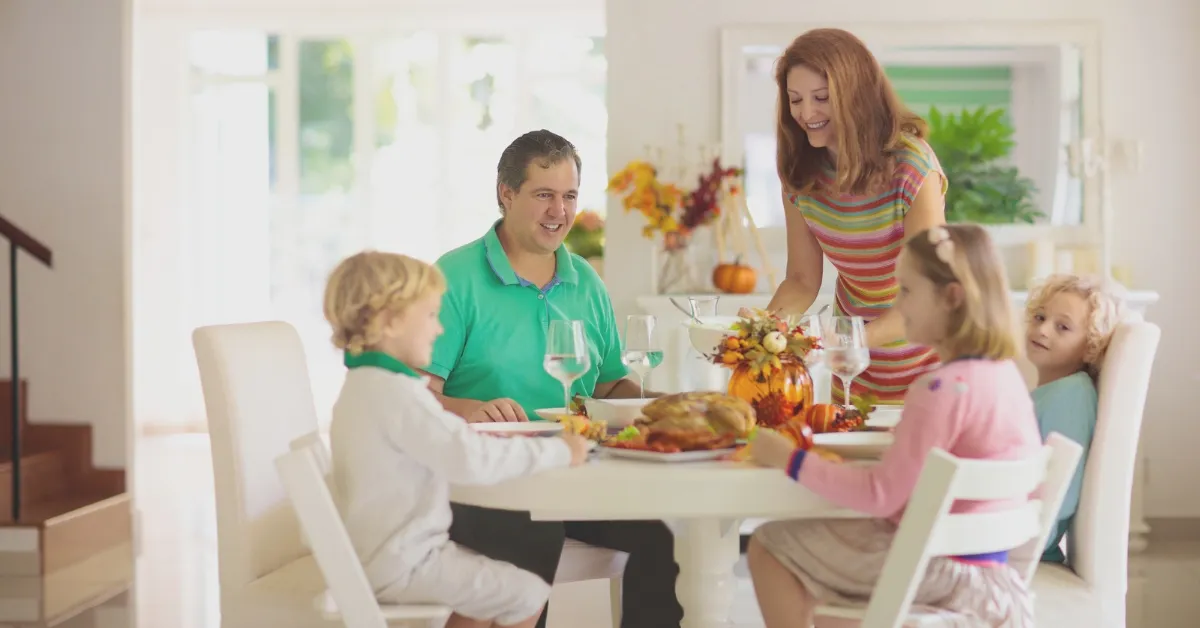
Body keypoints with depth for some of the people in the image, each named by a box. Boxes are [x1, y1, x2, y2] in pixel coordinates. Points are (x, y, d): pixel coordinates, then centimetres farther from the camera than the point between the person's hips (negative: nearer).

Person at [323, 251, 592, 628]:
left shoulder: (363, 385, 10)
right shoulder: (396, 393, -24)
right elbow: (473, 460, -30)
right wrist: (559, 451, -20)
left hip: (377, 554, 10)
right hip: (401, 563, -10)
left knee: (492, 588, 25)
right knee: (528, 595, -5)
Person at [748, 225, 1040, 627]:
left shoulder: (942, 389, -24)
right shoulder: (1006, 372, 4)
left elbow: (882, 496, -22)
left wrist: (790, 460, -15)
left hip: (938, 565, -9)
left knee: (768, 547, 1)